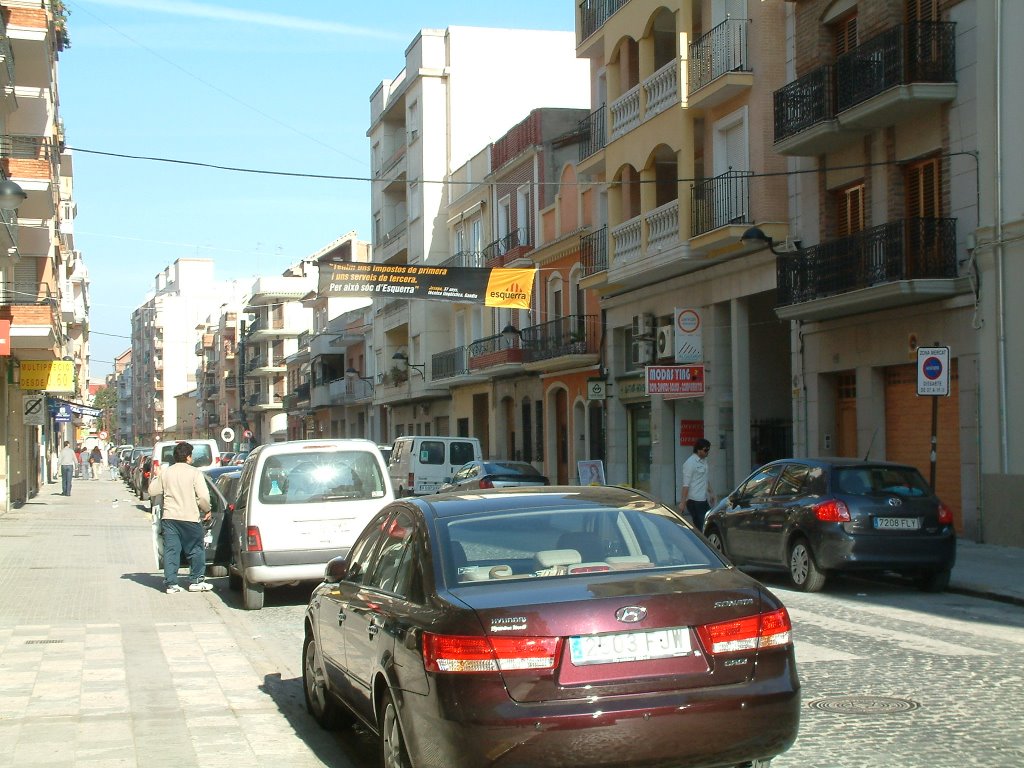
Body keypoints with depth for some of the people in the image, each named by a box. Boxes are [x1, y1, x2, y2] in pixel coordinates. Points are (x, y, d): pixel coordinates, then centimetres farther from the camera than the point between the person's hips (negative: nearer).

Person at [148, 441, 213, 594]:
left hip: (169, 517, 4)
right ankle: (196, 581, 14)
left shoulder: (165, 472, 5)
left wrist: (154, 479, 32)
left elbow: (152, 491, 14)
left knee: (170, 550, 7)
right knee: (196, 550, 10)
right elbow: (204, 496, -13)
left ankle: (170, 583, 6)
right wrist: (207, 510, 3)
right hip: (190, 518, -4)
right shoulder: (194, 473, -8)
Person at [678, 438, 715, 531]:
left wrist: (711, 492, 26)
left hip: (704, 499, 9)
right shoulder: (690, 463, -15)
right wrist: (683, 502, -21)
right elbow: (686, 484, -18)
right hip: (694, 500, -9)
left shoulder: (704, 461, 12)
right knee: (698, 526, -7)